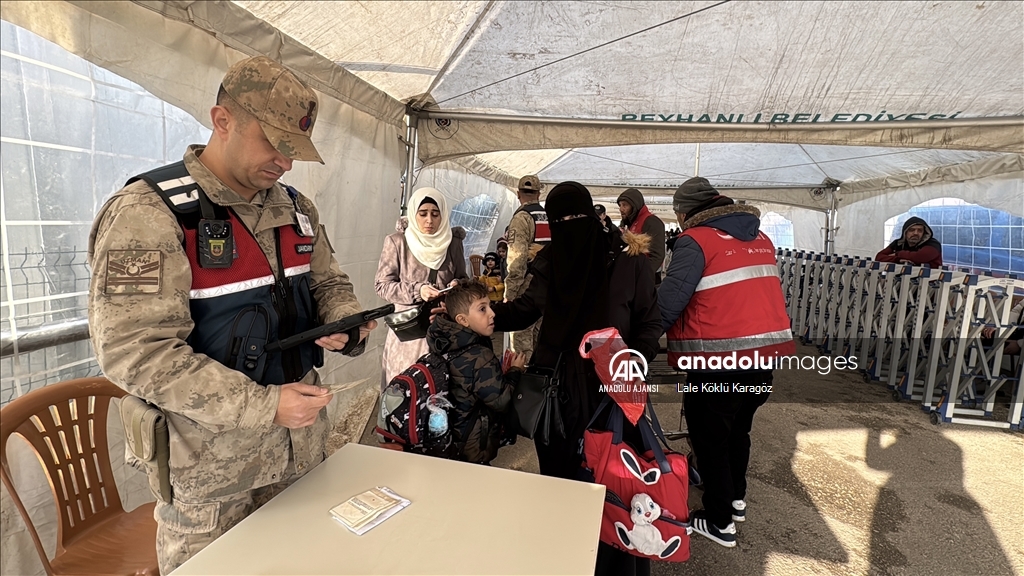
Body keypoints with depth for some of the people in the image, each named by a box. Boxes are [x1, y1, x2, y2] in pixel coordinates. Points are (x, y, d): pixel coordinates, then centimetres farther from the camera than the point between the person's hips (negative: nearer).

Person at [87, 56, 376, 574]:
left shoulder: (295, 208, 4)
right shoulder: (148, 212, -17)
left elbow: (328, 283, 13)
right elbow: (133, 350, -22)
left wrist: (342, 318, -11)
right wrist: (263, 406, -25)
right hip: (208, 464, -5)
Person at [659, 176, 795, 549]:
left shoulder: (696, 240, -10)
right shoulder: (759, 238, 13)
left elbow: (669, 301, -18)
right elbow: (751, 292, 14)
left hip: (718, 360, -8)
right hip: (765, 352, 8)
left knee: (710, 440, 10)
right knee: (738, 429, 26)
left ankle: (720, 523, 24)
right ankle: (736, 498, 44)